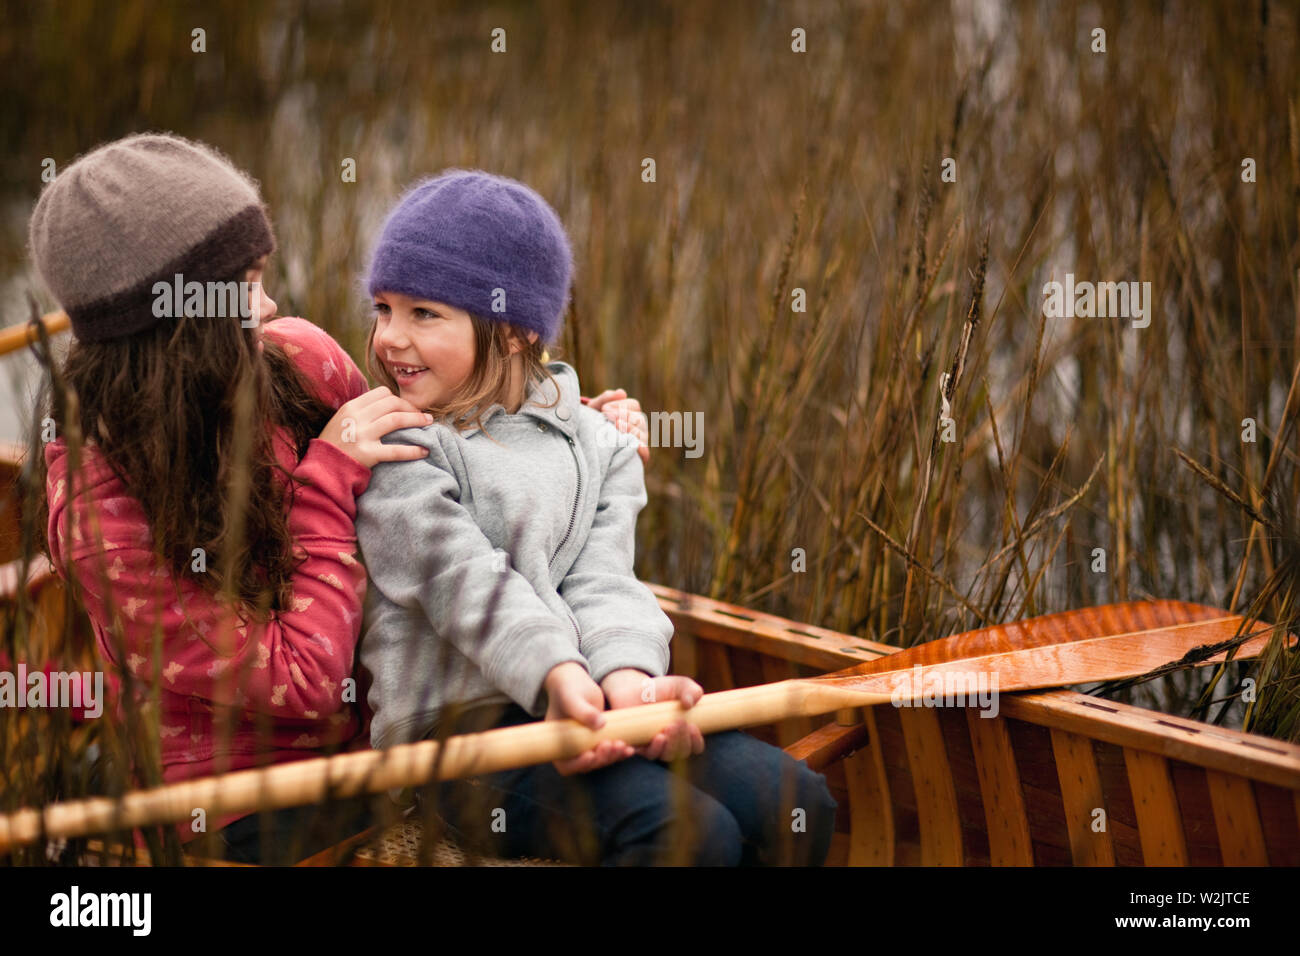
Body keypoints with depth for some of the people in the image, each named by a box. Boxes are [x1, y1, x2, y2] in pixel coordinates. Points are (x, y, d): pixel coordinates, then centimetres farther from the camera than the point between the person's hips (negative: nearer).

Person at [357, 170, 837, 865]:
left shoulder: (593, 442, 15)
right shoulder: (392, 449, 0)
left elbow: (600, 580, 1)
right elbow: (463, 579, -16)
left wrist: (627, 674, -22)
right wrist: (558, 674, -33)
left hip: (590, 696, 6)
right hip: (456, 719, -5)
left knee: (798, 805, -13)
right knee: (691, 833, -28)